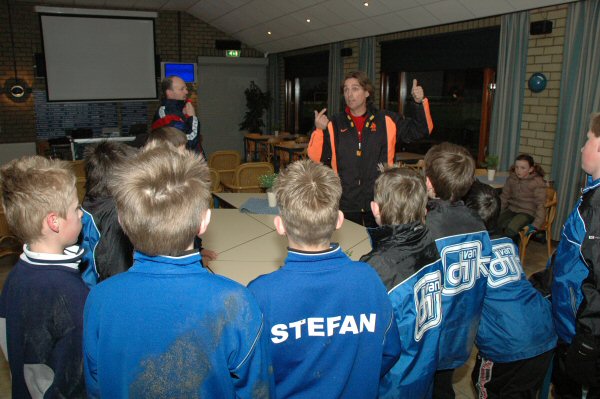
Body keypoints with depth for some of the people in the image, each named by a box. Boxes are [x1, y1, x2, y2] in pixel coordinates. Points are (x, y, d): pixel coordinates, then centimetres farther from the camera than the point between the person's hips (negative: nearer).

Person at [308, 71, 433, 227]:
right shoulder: (334, 124, 3)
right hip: (345, 204, 0)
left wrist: (420, 103, -8)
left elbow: (421, 130, 7)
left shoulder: (387, 121, 4)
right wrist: (319, 130, -19)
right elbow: (316, 157, -3)